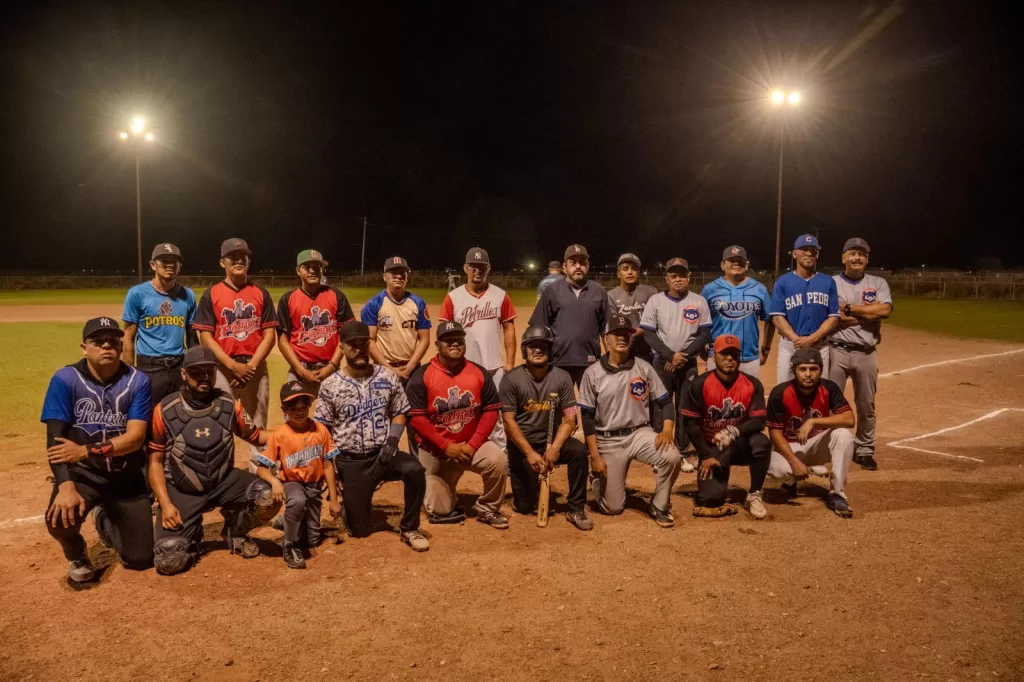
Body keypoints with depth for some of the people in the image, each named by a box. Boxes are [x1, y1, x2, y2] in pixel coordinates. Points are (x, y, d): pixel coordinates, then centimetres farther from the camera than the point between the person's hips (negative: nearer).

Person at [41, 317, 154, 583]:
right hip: (82, 473, -1)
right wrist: (66, 486, -32)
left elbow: (136, 437, -16)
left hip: (126, 477, 1)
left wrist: (85, 451, -30)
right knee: (60, 517, -34)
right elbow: (55, 440, -17)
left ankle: (105, 522, 37)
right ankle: (76, 555, 5)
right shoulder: (65, 379, -11)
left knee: (141, 558, 2)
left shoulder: (137, 381, -9)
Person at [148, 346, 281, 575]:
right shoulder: (165, 411, -10)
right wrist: (165, 504, -14)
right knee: (170, 560, -18)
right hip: (181, 490, -2)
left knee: (269, 499, -25)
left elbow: (255, 436, 7)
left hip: (223, 481, 2)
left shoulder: (229, 404, -3)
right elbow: (155, 461, -4)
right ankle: (192, 534, 21)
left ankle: (234, 531, 9)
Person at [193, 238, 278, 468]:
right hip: (222, 368, -1)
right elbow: (205, 336, -4)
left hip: (256, 367, 1)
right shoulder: (211, 295, 2)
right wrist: (233, 365, -13)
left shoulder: (261, 293, 6)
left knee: (257, 425, 5)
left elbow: (269, 334, 2)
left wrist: (251, 365, -10)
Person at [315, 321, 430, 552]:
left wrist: (392, 441, -10)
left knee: (414, 469, -32)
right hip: (350, 462, -1)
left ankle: (409, 530, -12)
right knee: (359, 530, 0)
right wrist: (331, 467, -7)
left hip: (384, 454, 1)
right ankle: (351, 502, 37)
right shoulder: (330, 385, -3)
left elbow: (399, 414, 8)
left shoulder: (388, 377, 1)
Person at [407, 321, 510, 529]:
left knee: (498, 460, -28)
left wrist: (473, 445, -13)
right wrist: (446, 446, -19)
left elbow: (491, 410, -2)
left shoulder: (479, 373, -3)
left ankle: (487, 509, -2)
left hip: (471, 444, 2)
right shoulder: (421, 376, -12)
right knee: (439, 511, -1)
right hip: (435, 449, -1)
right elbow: (416, 417, -15)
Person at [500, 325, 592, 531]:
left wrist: (555, 448, -23)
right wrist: (530, 453, -23)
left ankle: (576, 509, -15)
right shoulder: (512, 379, -10)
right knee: (525, 506, -4)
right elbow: (508, 421, -13)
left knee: (579, 450, -30)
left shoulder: (562, 378, -5)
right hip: (521, 445, -1)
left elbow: (569, 419, -7)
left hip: (551, 441, 2)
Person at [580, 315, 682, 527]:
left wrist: (667, 430, -18)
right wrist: (594, 455, -10)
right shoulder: (592, 373, -6)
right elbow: (587, 417, -5)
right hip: (607, 440, -2)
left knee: (671, 456, -28)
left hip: (640, 433, 2)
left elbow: (664, 402, 1)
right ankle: (598, 478, 33)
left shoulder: (643, 368, 0)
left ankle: (659, 506, -2)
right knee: (612, 507, -2)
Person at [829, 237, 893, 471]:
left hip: (866, 353, 2)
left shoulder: (878, 283, 7)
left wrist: (849, 308, -12)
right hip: (837, 351, -2)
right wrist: (868, 312, -9)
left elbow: (885, 310, -12)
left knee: (866, 405, 11)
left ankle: (864, 450, 24)